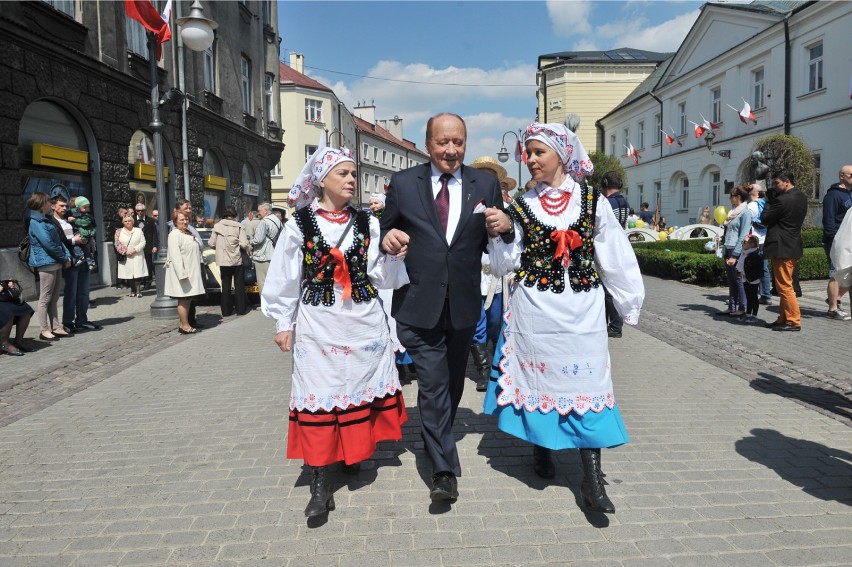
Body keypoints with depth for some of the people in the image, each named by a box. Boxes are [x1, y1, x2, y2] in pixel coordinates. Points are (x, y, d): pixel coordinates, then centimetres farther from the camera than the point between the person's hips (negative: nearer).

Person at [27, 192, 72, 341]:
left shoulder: (47, 220, 16)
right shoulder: (36, 222, -12)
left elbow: (58, 240, 14)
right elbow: (48, 244, -18)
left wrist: (67, 256, 1)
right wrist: (64, 258, -8)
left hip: (57, 263, 9)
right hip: (46, 264, -9)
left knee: (54, 298, 12)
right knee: (45, 299, -2)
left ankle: (56, 327, 17)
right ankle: (45, 330, 3)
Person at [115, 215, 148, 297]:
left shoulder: (138, 230, 5)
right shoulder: (119, 232, 8)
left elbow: (143, 242, 0)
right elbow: (117, 244, 5)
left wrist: (135, 249, -12)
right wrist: (124, 252, -8)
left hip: (137, 256, -1)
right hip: (125, 258, 1)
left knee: (138, 274, -7)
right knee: (129, 275, 2)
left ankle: (138, 291, -4)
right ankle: (133, 291, 11)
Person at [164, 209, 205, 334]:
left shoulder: (189, 234, 18)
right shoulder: (174, 235, -11)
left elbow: (197, 250, 31)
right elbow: (175, 256, -20)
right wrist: (182, 273, -24)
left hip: (191, 272, 9)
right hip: (182, 273, -9)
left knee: (188, 299, 10)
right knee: (183, 299, -7)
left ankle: (184, 323, 16)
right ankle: (185, 326, -4)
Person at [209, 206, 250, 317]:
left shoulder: (217, 226, -2)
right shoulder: (239, 227, -8)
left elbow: (211, 243, -1)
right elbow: (244, 244, -16)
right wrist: (248, 250, 5)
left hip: (223, 260, 2)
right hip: (237, 260, -2)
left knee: (225, 286, 10)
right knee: (239, 285, 9)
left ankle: (226, 311, 13)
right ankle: (241, 309, 12)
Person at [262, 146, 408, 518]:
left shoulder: (366, 223, 4)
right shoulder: (300, 223, -2)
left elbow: (380, 275, 1)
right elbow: (284, 278, 2)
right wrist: (284, 323, 2)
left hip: (363, 323, 3)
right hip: (318, 326, -2)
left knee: (360, 388, 11)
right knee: (319, 394, -2)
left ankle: (353, 454, 35)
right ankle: (320, 485, 5)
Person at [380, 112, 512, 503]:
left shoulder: (485, 185, 4)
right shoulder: (403, 183, 1)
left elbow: (495, 246, 7)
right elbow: (385, 231, 6)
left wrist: (504, 228, -15)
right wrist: (389, 238, -16)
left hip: (463, 305, 3)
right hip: (419, 303, -3)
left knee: (453, 383, 19)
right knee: (433, 384, -5)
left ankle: (435, 439, 45)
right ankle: (444, 469, 5)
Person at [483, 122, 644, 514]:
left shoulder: (592, 202, 1)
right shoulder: (522, 206, 4)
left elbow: (615, 258, 4)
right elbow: (506, 264, 2)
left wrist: (630, 305, 6)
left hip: (581, 311, -1)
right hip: (535, 311, 1)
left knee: (586, 382, -2)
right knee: (538, 377, 8)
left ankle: (592, 481, 3)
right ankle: (541, 449, 31)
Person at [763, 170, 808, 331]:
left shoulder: (783, 200, -20)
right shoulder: (802, 197, 10)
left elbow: (765, 218, -12)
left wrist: (769, 201, -1)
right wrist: (773, 198, 6)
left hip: (782, 248, -10)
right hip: (794, 246, 10)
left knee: (785, 286, -3)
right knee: (785, 286, 16)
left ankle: (794, 321, 1)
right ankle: (783, 318, 22)